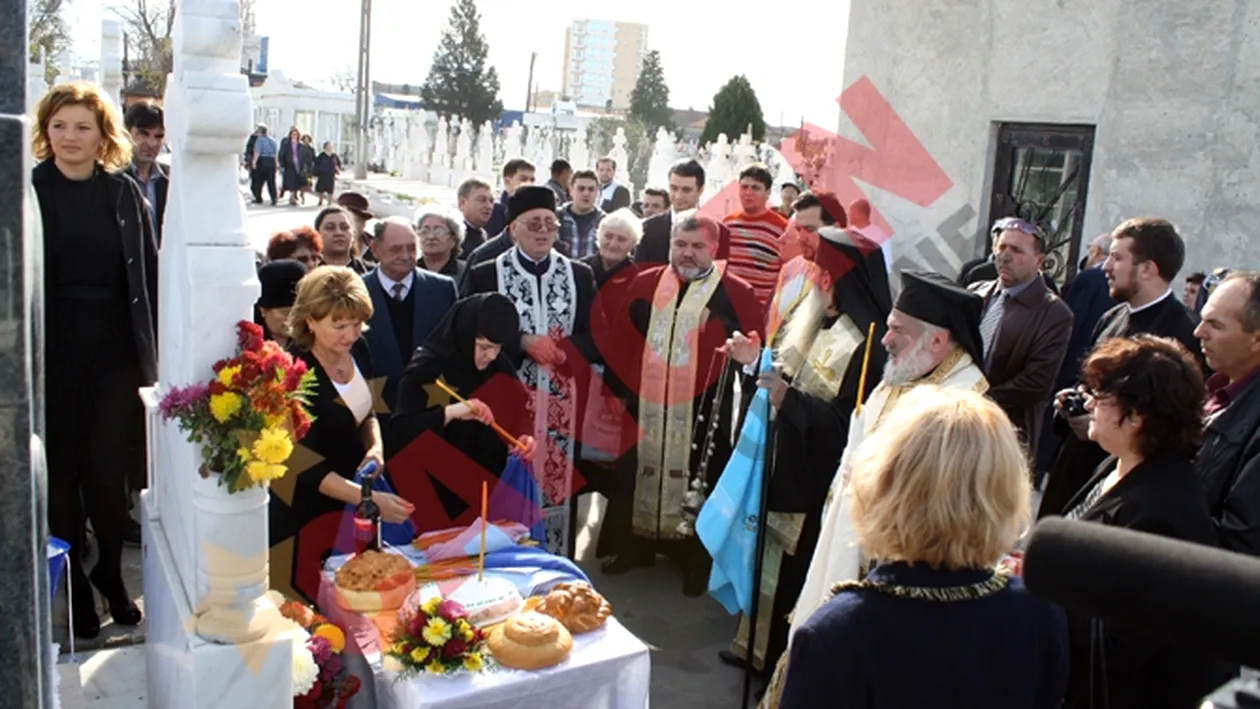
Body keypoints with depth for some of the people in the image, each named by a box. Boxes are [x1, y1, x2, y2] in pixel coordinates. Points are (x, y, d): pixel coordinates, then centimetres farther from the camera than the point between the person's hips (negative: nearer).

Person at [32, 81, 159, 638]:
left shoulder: (125, 192, 4)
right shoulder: (30, 192, -1)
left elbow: (149, 273, 4)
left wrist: (152, 352, 0)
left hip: (117, 349, 1)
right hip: (54, 351, -1)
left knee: (110, 470, 6)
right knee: (62, 471, 8)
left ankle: (110, 574, 27)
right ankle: (73, 587, 23)